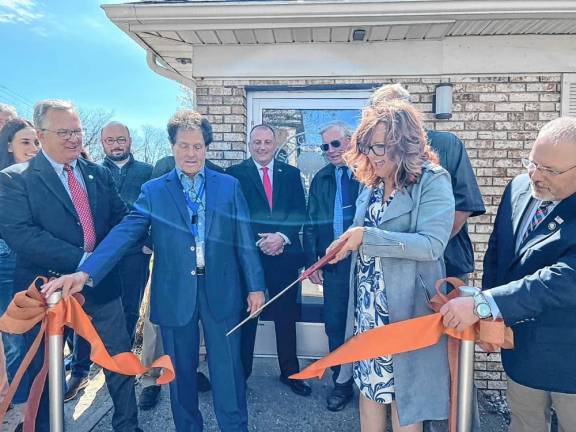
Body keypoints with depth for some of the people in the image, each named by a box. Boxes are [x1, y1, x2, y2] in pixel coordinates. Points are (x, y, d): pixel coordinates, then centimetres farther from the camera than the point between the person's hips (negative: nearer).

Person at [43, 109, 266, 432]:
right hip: (175, 296, 1)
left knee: (228, 370, 9)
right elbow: (125, 233, -8)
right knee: (181, 371, 16)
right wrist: (85, 272, -21)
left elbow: (244, 240, 2)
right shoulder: (153, 191, 1)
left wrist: (255, 285, 0)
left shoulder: (229, 186, 2)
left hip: (221, 293, 0)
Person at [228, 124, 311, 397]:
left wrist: (282, 237, -13)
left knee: (286, 317, 11)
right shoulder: (235, 174, 2)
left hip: (285, 254, 2)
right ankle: (240, 373, 24)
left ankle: (290, 372, 28)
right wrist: (260, 241, -13)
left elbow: (299, 212, 3)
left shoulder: (291, 174, 10)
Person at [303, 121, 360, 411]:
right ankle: (342, 384, 28)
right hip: (334, 264, 3)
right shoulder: (320, 179, 10)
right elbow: (311, 224, 10)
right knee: (335, 326, 9)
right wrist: (312, 261, 3)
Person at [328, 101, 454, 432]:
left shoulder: (433, 181, -12)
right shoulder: (371, 185, 8)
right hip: (366, 306, 6)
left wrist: (366, 237, -27)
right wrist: (348, 243, 1)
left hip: (406, 307, -6)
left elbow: (431, 244, -24)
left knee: (404, 390, 9)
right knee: (369, 381, 17)